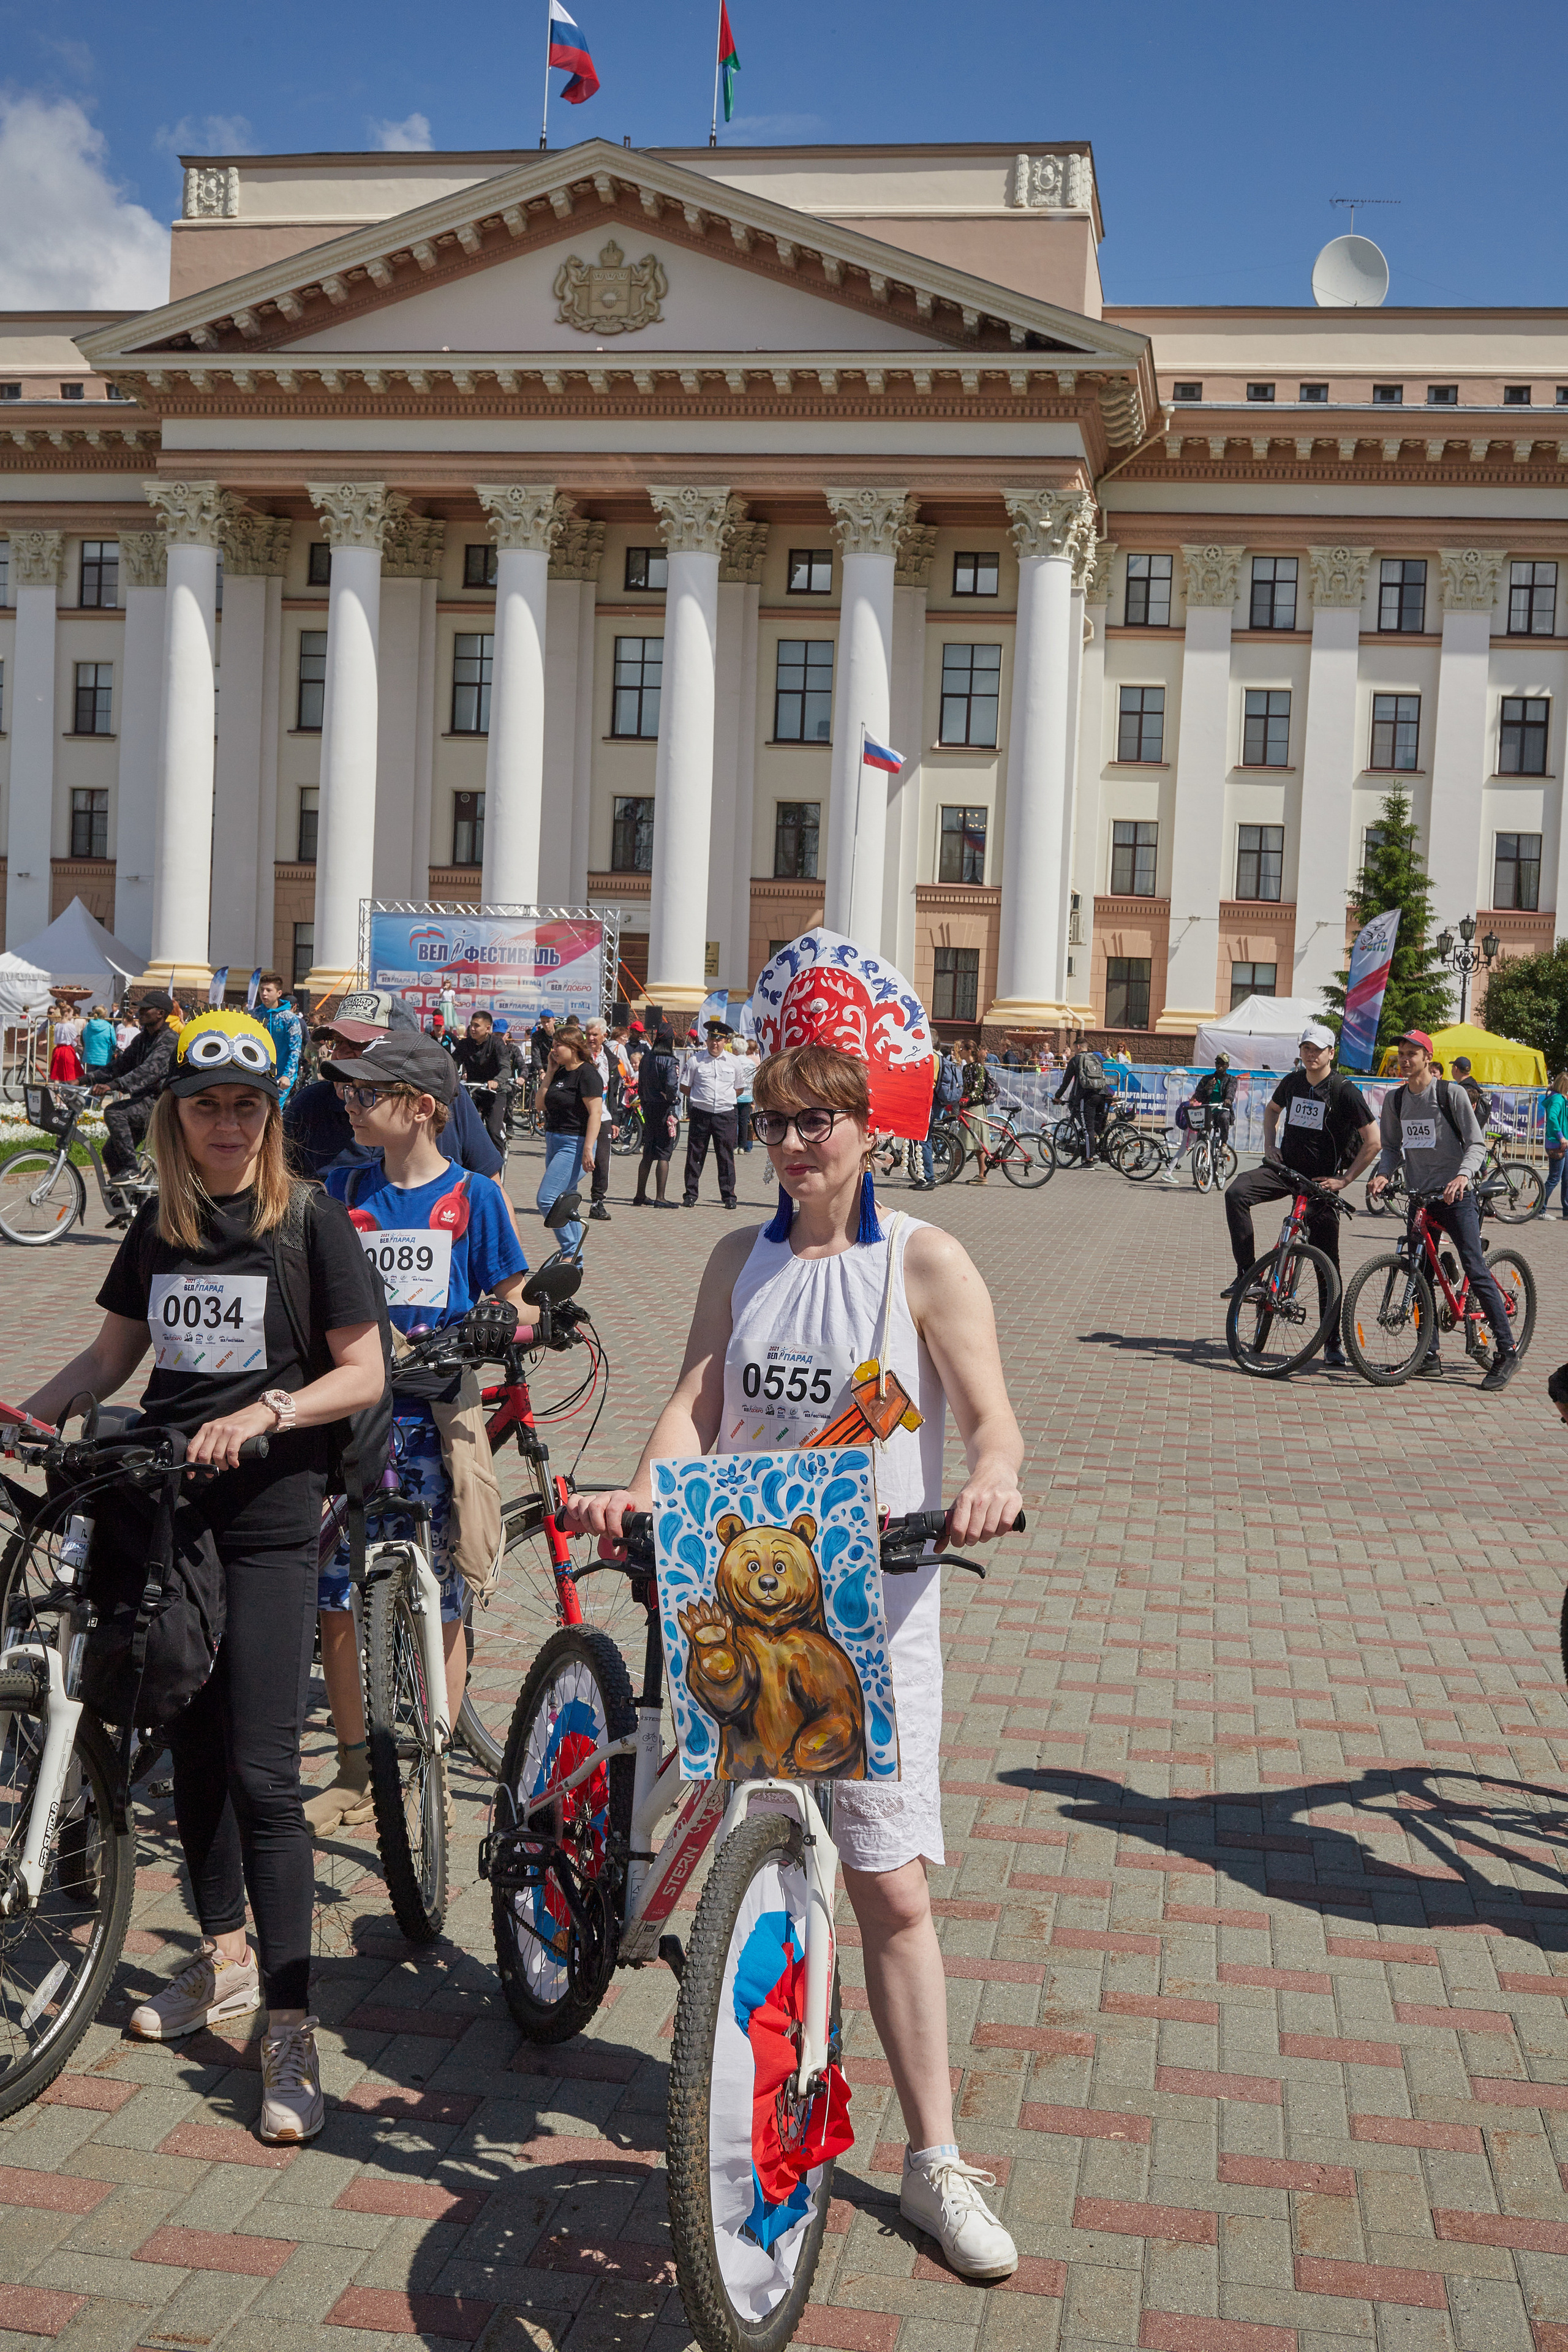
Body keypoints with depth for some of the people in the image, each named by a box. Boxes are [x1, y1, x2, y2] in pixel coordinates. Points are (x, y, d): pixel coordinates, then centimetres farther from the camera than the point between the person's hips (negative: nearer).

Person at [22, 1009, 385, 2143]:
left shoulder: (310, 1220, -6)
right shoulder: (158, 1226, 9)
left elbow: (364, 1374, -7)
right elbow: (111, 1355, 16)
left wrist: (264, 1412, -22)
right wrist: (29, 1411, -1)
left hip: (266, 1519, -5)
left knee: (262, 1773, -9)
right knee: (190, 1745, 15)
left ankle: (291, 2029, -3)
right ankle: (227, 1958, 34)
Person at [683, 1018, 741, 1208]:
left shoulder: (733, 1062, 7)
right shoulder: (696, 1061, 1)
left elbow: (739, 1089, 18)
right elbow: (684, 1087, 7)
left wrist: (725, 1099, 9)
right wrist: (701, 1099, 5)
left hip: (725, 1114, 1)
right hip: (701, 1114, -1)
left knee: (726, 1156, 4)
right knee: (695, 1155, 3)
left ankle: (729, 1196, 11)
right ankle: (691, 1195, 12)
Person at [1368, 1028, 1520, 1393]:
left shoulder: (1451, 1093, -6)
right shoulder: (1394, 1099, 9)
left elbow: (1476, 1143, -7)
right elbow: (1392, 1147, 14)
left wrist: (1462, 1175, -25)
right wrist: (1383, 1174, -6)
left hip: (1455, 1196, -6)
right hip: (1418, 1196, 6)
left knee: (1475, 1269, -11)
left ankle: (1507, 1351, -6)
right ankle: (1430, 1357, 12)